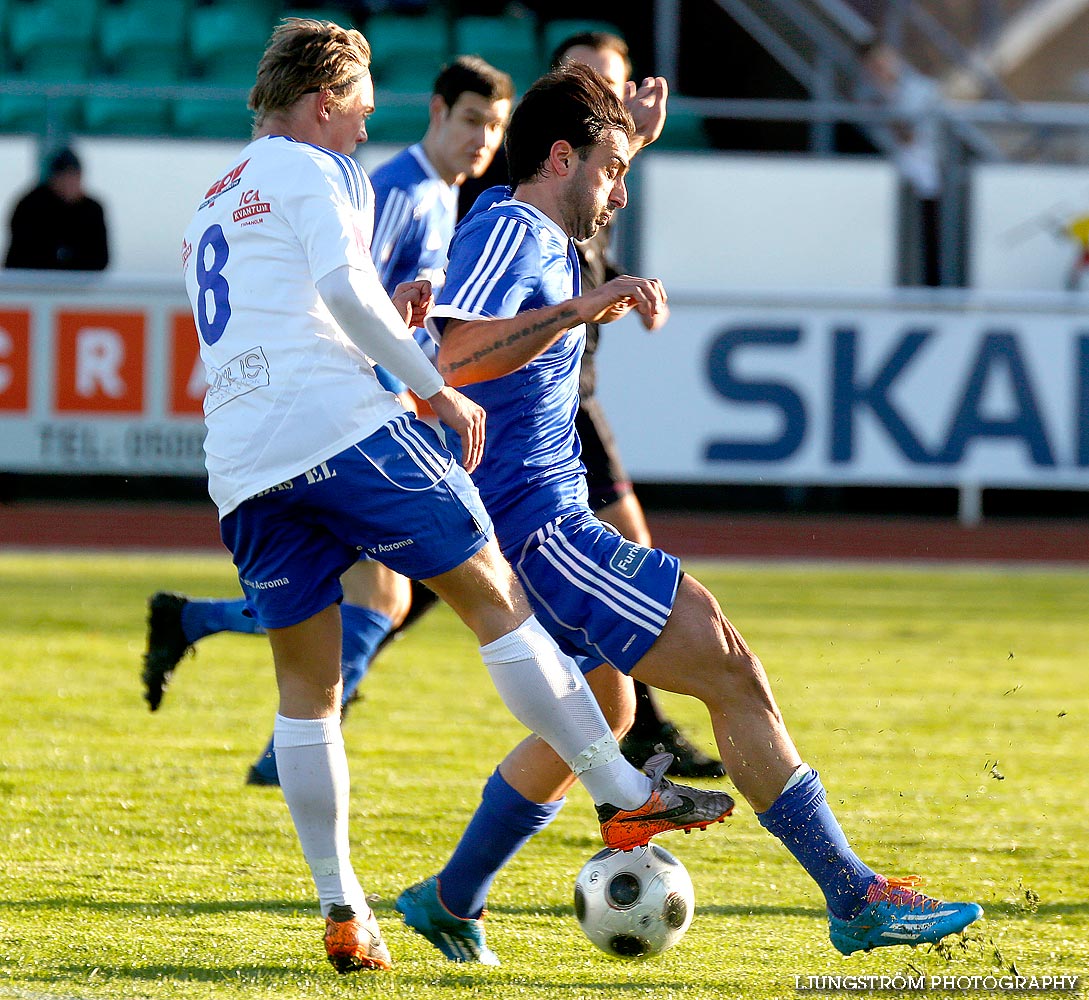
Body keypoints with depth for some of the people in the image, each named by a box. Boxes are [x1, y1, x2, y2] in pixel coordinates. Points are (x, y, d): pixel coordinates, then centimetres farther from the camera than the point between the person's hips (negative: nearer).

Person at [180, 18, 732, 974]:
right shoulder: (313, 170, 3)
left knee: (306, 684, 8)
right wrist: (436, 388, -9)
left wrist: (384, 326, 25)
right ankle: (624, 796, -4)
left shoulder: (210, 209, 28)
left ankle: (341, 911, 3)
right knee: (496, 597, -2)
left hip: (242, 466, 7)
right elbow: (343, 287, -14)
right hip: (342, 427, -7)